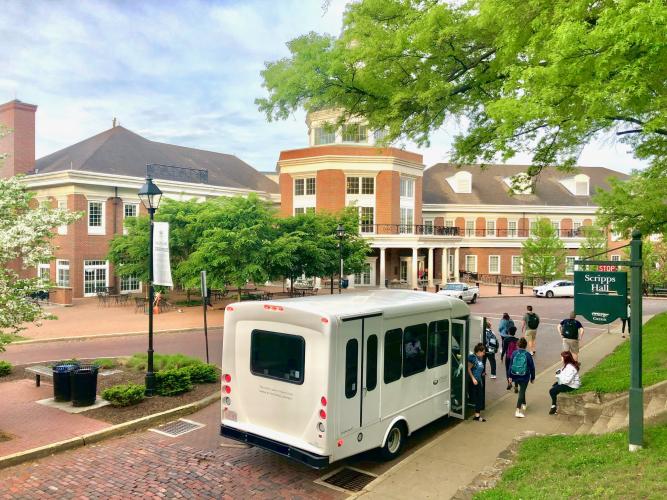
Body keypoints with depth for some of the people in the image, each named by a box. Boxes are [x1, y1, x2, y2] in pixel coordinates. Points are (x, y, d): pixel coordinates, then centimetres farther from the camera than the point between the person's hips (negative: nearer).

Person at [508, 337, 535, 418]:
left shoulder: (514, 353, -5)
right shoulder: (528, 355, -10)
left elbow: (511, 365, -2)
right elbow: (532, 367, -4)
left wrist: (510, 376, 7)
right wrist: (532, 378, 8)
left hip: (515, 376, 3)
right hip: (525, 377, -3)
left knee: (522, 390, 27)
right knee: (522, 392, -1)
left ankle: (524, 404, 44)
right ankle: (518, 411, -10)